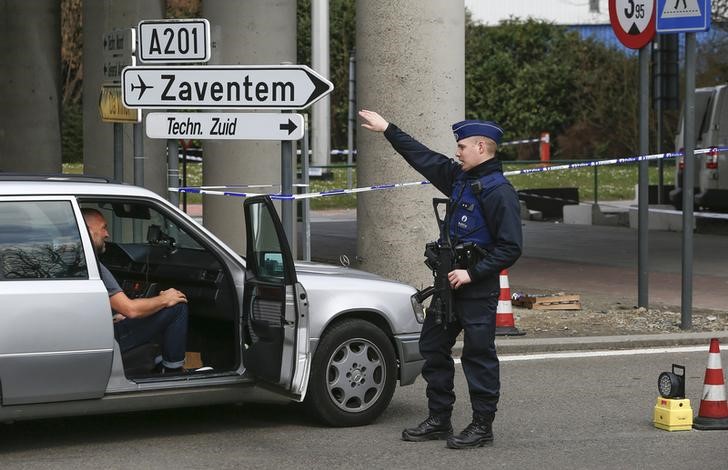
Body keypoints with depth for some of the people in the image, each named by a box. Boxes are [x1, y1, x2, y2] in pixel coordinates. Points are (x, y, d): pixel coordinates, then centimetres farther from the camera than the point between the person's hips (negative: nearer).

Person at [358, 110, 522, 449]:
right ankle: (439, 420, 22)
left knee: (478, 354, -3)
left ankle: (482, 426, 5)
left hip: (477, 288, -9)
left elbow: (510, 247, -19)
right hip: (450, 282, 9)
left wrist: (472, 273, -20)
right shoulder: (459, 177, 10)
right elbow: (422, 157, 21)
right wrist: (387, 129, 24)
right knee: (433, 346, 13)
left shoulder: (499, 191, -16)